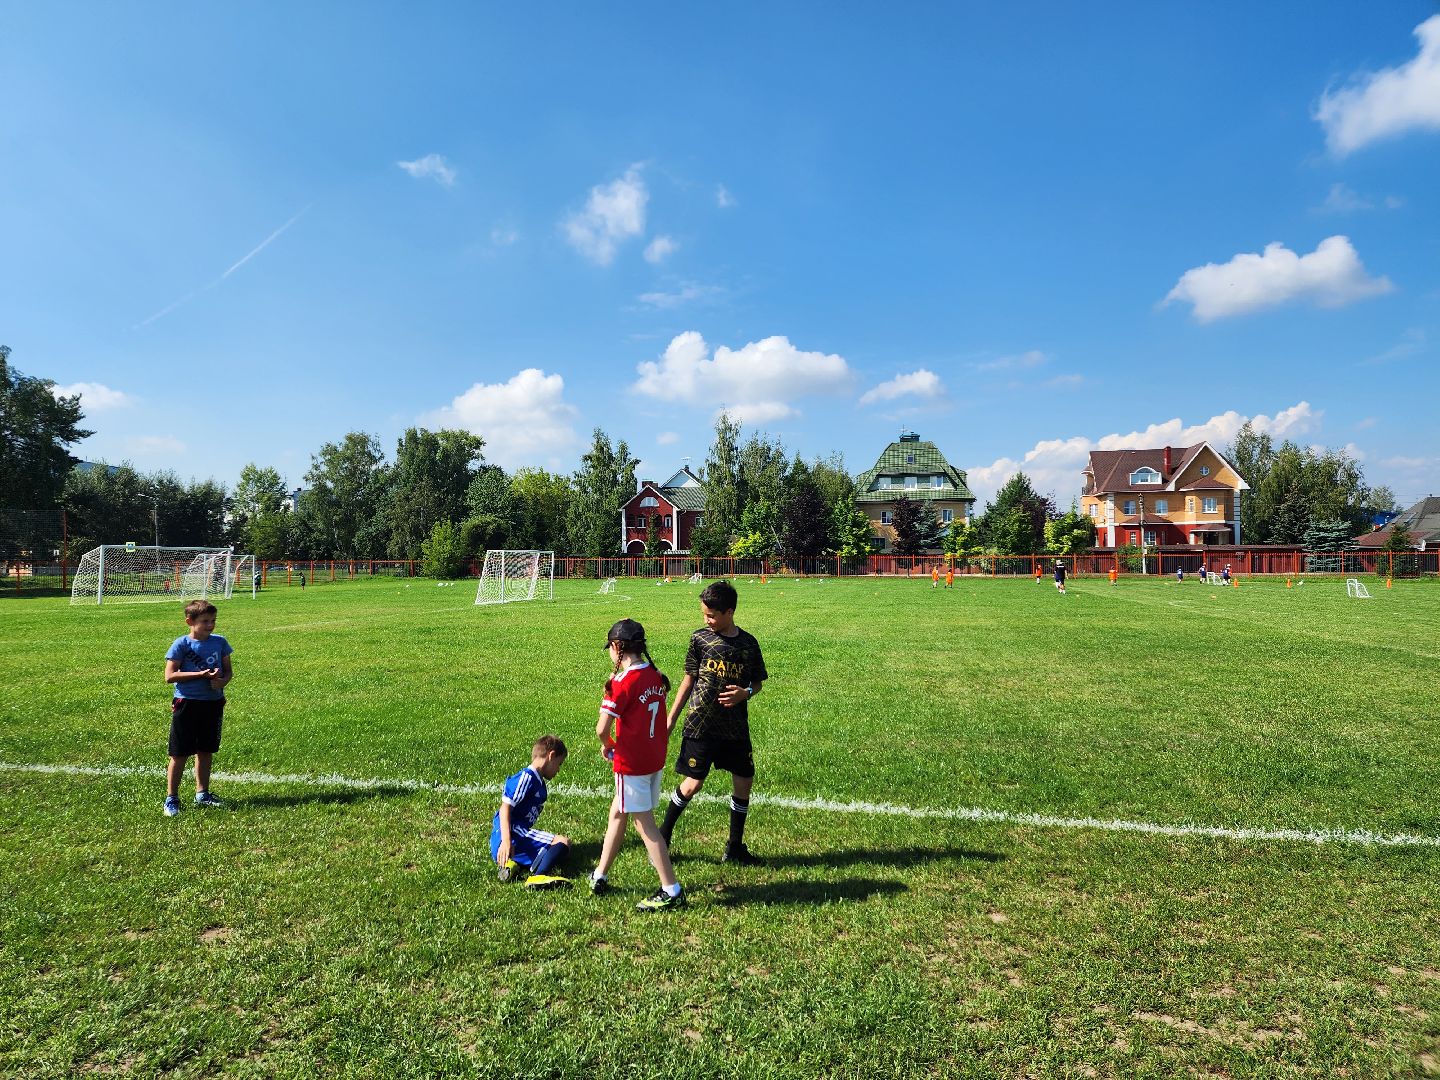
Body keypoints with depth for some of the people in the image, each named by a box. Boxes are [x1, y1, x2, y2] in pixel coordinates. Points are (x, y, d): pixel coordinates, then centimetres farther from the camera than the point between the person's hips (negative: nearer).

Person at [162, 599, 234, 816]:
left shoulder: (219, 642, 3)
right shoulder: (181, 644, -9)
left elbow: (228, 671, 10)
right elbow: (169, 676, -13)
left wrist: (222, 681, -12)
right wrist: (201, 674, -19)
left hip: (213, 702, 4)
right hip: (186, 703, -4)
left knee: (206, 751, 14)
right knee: (180, 754, 2)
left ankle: (202, 794, 28)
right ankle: (171, 798, 16)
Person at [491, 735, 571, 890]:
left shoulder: (539, 783, 22)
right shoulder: (526, 777, -8)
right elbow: (505, 807, -17)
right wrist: (506, 841, -28)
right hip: (513, 836, -10)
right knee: (563, 842, -19)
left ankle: (513, 863, -4)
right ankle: (538, 877, -40)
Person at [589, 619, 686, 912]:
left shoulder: (624, 682, -19)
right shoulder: (655, 675, 4)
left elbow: (602, 728, -22)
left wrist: (606, 745, -2)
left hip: (632, 763, -8)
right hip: (656, 758, 8)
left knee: (644, 823, 2)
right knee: (617, 813, 20)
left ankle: (672, 891, 7)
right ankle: (600, 877, 33)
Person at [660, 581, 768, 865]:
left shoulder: (748, 643, 1)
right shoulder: (700, 638, -4)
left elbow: (757, 682, 10)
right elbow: (689, 679, 3)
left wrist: (745, 692, -13)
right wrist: (671, 717, 3)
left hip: (736, 728, 3)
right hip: (701, 724, -3)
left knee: (744, 782, 7)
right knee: (692, 784, -3)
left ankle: (735, 848, 25)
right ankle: (662, 837, 20)